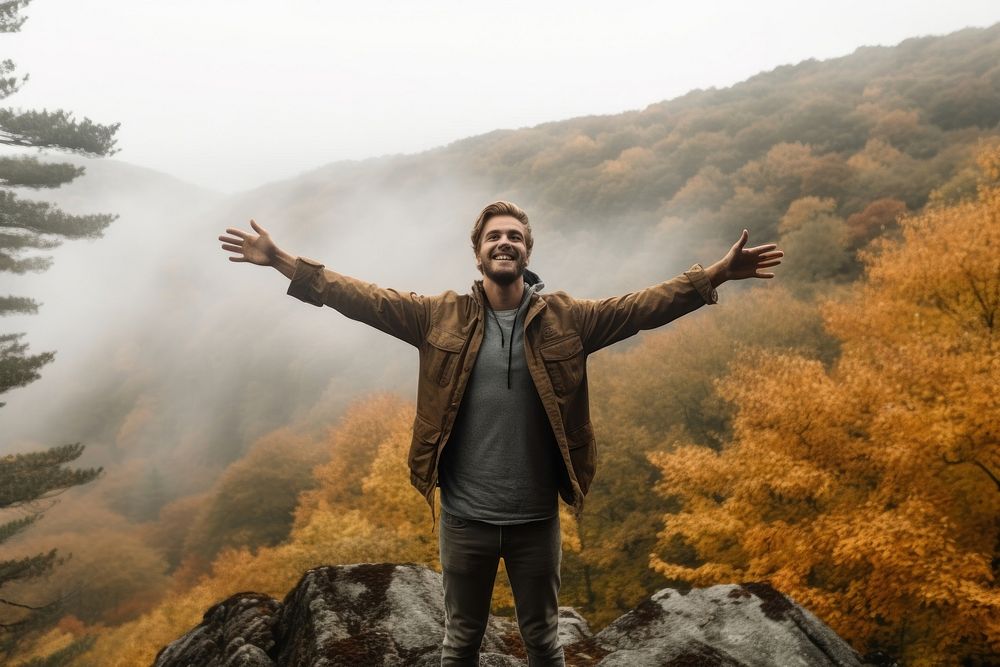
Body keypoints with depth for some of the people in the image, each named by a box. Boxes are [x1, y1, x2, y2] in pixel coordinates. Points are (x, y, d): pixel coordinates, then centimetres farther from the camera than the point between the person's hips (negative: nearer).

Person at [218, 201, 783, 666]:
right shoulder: (443, 317, -3)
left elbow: (644, 306, -8)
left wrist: (715, 276, -18)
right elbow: (364, 299, -5)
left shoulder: (566, 320, -4)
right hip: (464, 518, 0)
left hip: (536, 519, 0)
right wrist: (286, 263, -11)